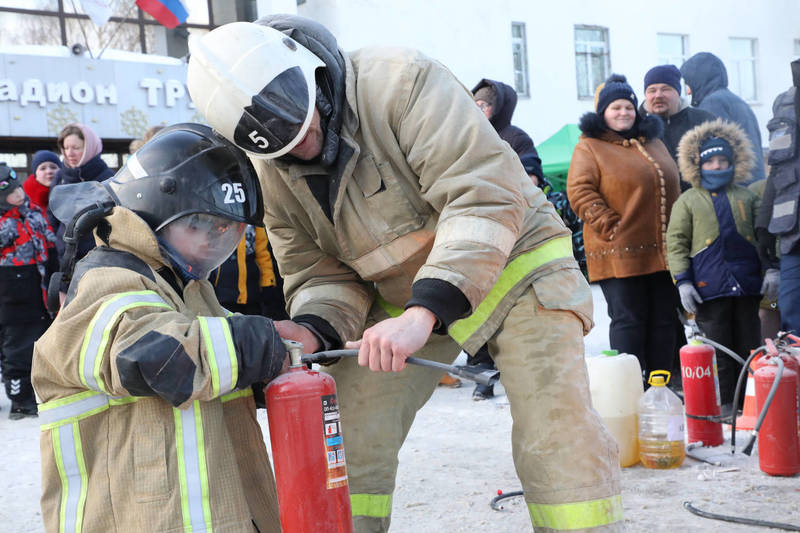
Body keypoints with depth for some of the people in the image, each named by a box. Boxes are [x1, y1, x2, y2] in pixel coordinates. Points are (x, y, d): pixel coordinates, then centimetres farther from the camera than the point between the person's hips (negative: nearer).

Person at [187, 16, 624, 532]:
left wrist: (424, 313, -42)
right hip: (403, 298, 5)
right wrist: (312, 331, -24)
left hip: (514, 264, -5)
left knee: (560, 442, -14)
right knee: (347, 440, -2)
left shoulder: (403, 81, -26)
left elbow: (487, 198, -33)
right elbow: (320, 275, 0)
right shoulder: (273, 170, -6)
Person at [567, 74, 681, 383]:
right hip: (620, 254, -6)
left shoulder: (654, 143, 20)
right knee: (628, 320, -5)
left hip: (661, 252, 6)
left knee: (664, 320, 8)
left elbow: (673, 188, 26)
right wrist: (611, 226, -16)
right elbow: (579, 190, -11)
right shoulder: (589, 146, 0)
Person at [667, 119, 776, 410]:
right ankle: (724, 403, 10)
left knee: (749, 347, 9)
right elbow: (676, 242, -1)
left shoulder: (747, 197, 12)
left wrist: (771, 269, 4)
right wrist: (682, 281, -9)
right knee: (718, 350, 1)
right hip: (709, 287, -3)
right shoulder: (687, 201, 3)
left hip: (747, 285, 3)